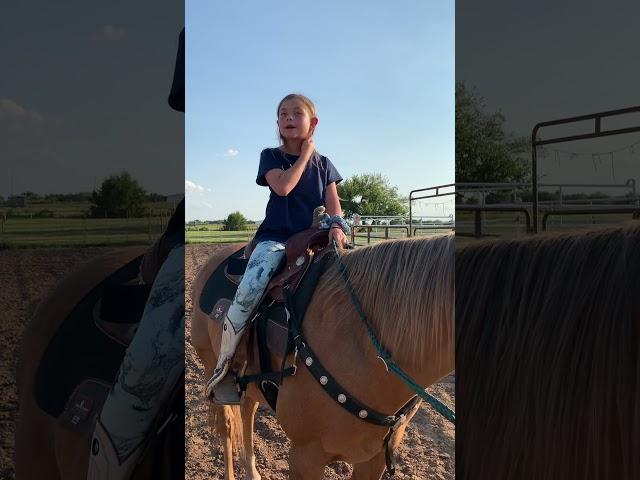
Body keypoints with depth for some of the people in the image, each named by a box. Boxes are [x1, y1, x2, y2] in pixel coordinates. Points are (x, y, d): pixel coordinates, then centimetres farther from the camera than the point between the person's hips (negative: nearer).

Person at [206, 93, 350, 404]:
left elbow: (333, 204, 7)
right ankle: (224, 366, -14)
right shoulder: (271, 156, 6)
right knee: (250, 290, -29)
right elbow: (283, 186, -14)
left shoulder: (324, 164, 15)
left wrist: (337, 227, -15)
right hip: (275, 238, -3)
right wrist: (305, 153, -2)